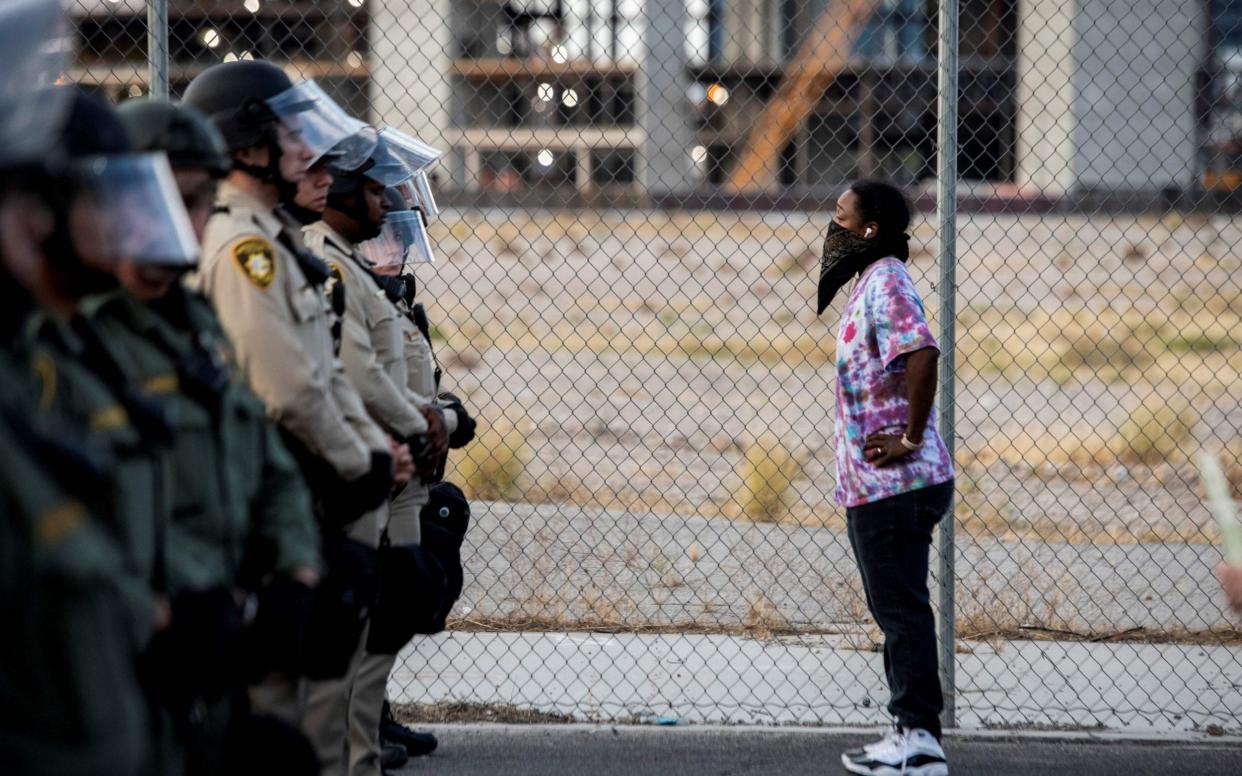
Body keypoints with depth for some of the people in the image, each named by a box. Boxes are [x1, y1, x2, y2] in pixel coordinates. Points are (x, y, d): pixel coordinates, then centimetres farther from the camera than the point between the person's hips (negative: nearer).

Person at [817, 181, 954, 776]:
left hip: (893, 483, -11)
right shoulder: (872, 281, 17)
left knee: (902, 609, -7)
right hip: (877, 484, 11)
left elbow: (922, 354, -31)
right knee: (896, 609, 14)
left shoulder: (885, 284, -15)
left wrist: (910, 439, -25)